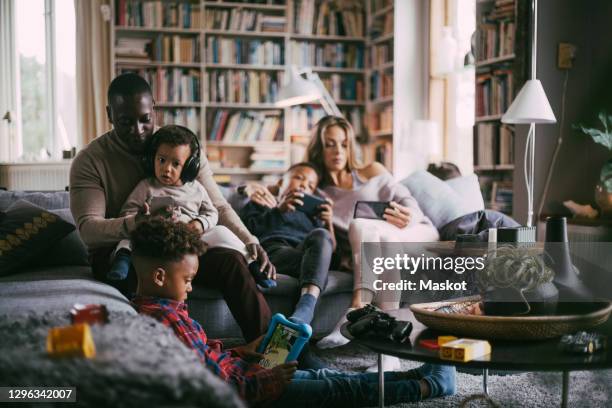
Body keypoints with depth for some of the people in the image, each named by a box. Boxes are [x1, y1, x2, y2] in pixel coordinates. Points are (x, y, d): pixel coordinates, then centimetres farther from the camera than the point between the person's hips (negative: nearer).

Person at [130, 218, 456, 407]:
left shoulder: (153, 308, 4)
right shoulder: (166, 320, -28)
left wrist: (241, 353, 6)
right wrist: (267, 381, -21)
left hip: (232, 369, 10)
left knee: (325, 376, 14)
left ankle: (412, 377, 22)